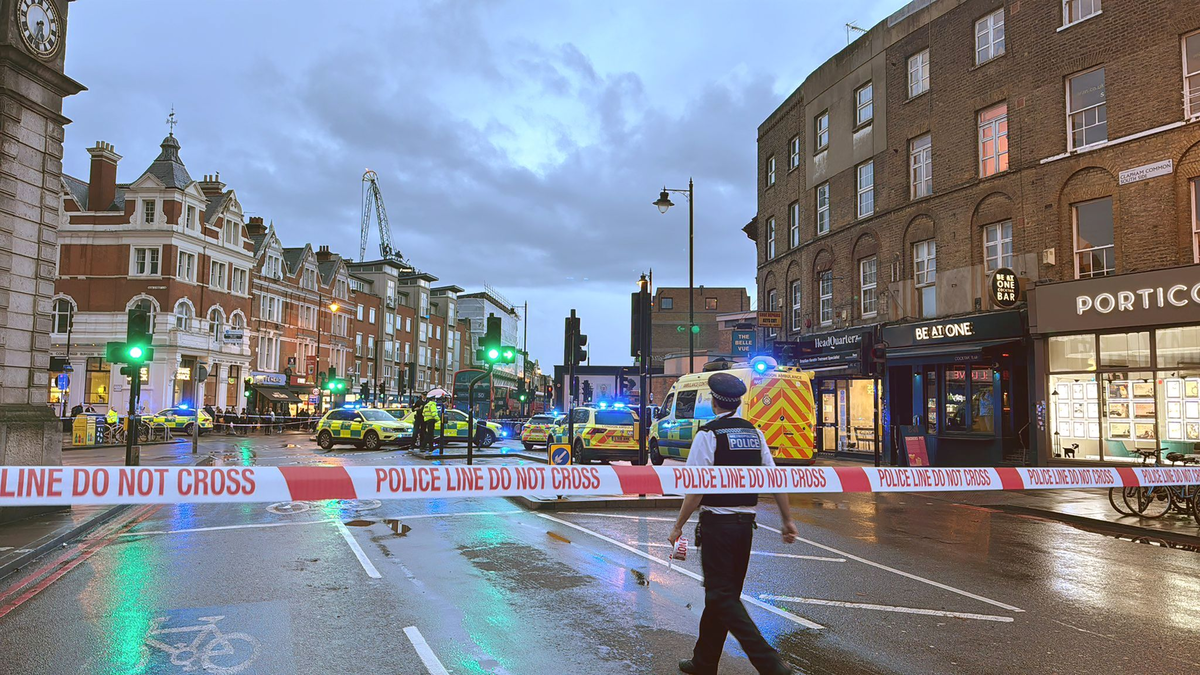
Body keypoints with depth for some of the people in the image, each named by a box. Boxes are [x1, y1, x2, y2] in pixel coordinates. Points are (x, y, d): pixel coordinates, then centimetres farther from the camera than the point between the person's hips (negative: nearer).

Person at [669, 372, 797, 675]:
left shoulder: (709, 433, -11)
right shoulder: (755, 433, 7)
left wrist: (678, 526, -9)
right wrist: (787, 520, 14)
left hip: (717, 522, -7)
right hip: (746, 522, 7)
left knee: (721, 596, 0)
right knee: (725, 592, 15)